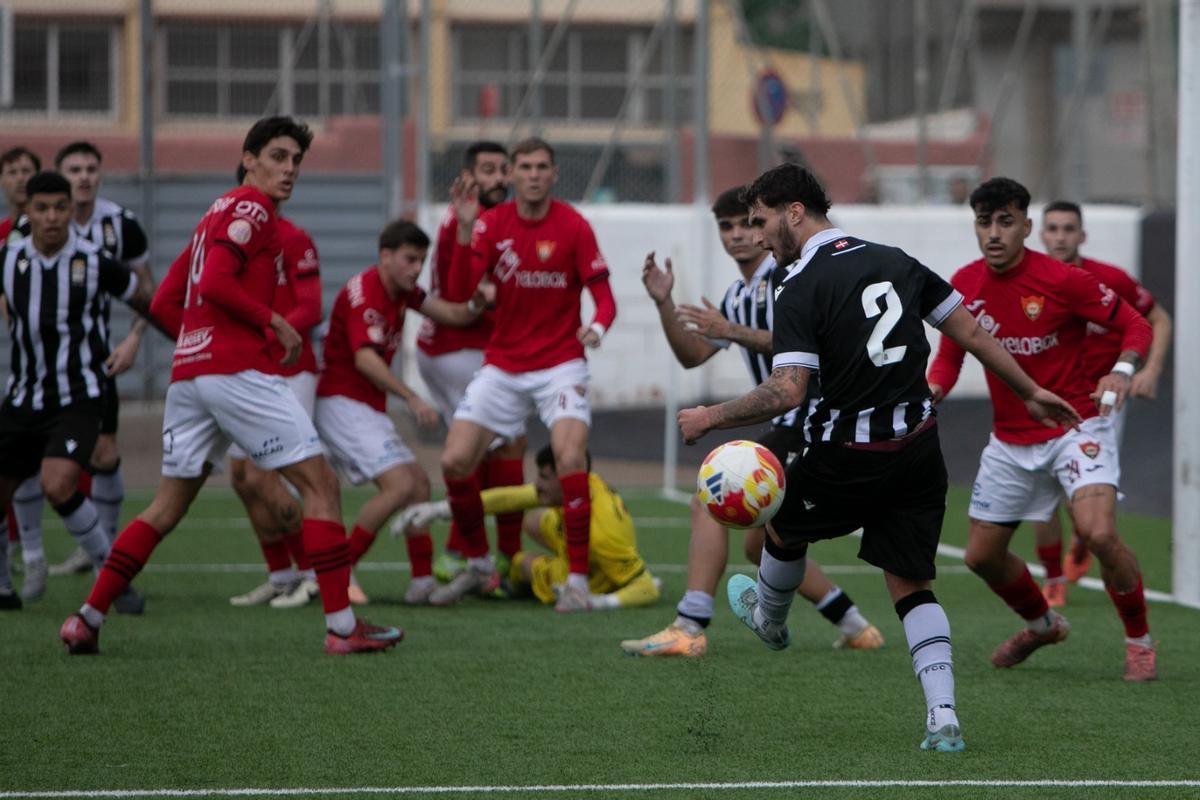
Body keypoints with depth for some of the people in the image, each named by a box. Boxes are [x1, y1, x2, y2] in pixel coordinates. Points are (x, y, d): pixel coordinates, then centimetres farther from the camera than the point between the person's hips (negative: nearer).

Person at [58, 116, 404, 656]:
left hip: (188, 371, 9)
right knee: (319, 484, -4)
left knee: (168, 506, 13)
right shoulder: (251, 208, -5)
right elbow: (217, 283, -19)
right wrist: (275, 322, -11)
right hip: (238, 370, -9)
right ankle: (341, 626, -8)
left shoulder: (218, 213, 23)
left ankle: (87, 620, 9)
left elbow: (164, 303, 22)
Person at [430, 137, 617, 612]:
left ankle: (577, 581, -14)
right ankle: (478, 567, 17)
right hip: (502, 366, 3)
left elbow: (604, 297, -8)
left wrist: (598, 327, -31)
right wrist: (464, 234, -23)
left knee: (570, 457, -24)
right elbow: (459, 292, -10)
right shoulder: (492, 224, -1)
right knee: (455, 461, -7)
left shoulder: (573, 226, -7)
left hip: (559, 364, -3)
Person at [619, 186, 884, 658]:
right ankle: (856, 628, 23)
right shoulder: (738, 295, 20)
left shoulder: (787, 274, -8)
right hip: (788, 424, 10)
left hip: (808, 419, -10)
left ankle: (688, 629, -21)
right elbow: (692, 355, 21)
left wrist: (731, 331, -29)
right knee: (763, 546, 15)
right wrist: (663, 304, 5)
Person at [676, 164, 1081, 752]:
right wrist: (1030, 392, 22)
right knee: (912, 586, 10)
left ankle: (769, 618, 54)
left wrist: (710, 417, -11)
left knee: (783, 523, 26)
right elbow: (971, 333, 11)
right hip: (918, 445, 5)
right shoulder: (895, 261, 7)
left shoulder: (801, 289, -13)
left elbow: (786, 392, -23)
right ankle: (943, 717, -5)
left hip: (851, 455, -5)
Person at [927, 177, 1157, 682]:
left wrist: (1122, 370, -29)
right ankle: (1043, 625, 40)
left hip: (1075, 426, -6)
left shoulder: (1063, 280, -16)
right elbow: (950, 355, 11)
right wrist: (931, 391, -10)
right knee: (982, 555, 10)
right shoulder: (965, 286, -2)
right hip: (1010, 440, 6)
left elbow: (1136, 325, -10)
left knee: (1098, 532, -27)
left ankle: (1139, 640, -5)